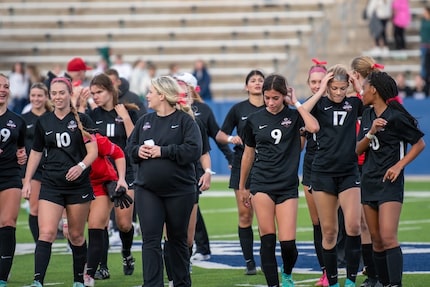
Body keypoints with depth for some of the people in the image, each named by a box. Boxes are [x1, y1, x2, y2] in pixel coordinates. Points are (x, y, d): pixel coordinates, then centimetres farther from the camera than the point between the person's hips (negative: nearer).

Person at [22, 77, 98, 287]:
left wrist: (81, 166, -25)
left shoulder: (81, 120, -1)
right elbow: (36, 152, 16)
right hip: (51, 185, 1)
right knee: (46, 233, -13)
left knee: (76, 236, 7)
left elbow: (93, 151, -6)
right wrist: (27, 181, 10)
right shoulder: (43, 122, 7)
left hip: (78, 185, -1)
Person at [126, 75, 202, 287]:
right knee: (151, 240, -5)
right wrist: (139, 151, -8)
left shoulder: (185, 120, -6)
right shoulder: (145, 121, 10)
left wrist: (163, 151, -18)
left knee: (178, 240, 11)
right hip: (147, 190, 3)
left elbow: (193, 150, -17)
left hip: (179, 190, -3)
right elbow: (130, 147, 14)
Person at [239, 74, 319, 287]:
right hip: (262, 185, 1)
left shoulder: (293, 116, 0)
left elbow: (313, 127, -22)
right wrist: (242, 187, 20)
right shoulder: (254, 120, 4)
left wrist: (296, 103, -11)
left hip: (288, 187, -1)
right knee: (267, 239, -6)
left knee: (288, 242, -5)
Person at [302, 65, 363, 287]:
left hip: (349, 173, 1)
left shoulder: (354, 104, 7)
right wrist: (321, 92, -14)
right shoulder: (320, 104, -1)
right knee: (329, 231, 3)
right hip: (323, 172, -1)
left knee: (353, 225, -14)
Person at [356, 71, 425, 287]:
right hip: (368, 181, 7)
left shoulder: (395, 116, -10)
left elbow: (419, 143, -5)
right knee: (376, 241, 8)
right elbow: (358, 149, 7)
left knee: (388, 238, -17)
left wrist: (399, 165, -13)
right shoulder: (368, 115, 11)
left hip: (389, 182, -7)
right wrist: (371, 132, -11)